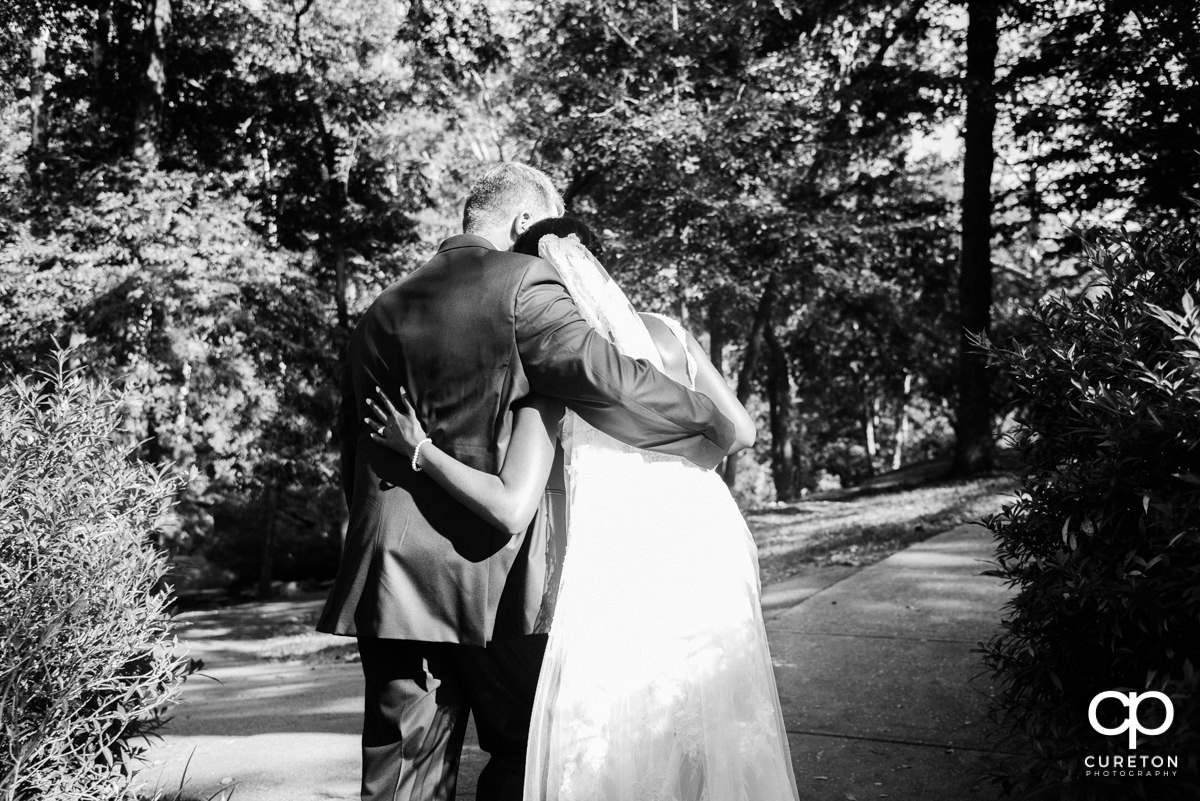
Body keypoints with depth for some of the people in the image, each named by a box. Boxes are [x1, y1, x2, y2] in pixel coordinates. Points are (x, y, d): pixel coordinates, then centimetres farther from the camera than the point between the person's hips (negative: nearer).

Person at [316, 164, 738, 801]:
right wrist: (714, 426, -6)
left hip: (388, 576, 6)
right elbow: (601, 374, -19)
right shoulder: (523, 283, -6)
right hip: (494, 578, -5)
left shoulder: (381, 308, 14)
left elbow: (351, 446, 17)